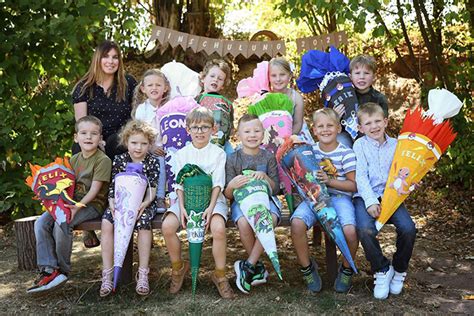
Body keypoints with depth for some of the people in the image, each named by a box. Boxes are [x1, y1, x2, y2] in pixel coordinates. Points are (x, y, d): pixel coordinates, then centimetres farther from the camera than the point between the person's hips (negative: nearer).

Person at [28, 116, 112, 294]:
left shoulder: (103, 160, -8)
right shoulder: (74, 160, 14)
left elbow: (94, 190, -15)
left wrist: (77, 206, -26)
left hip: (92, 205, -7)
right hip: (71, 203, 7)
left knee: (62, 223, -29)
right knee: (41, 223, -14)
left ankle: (62, 270, -12)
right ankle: (48, 269, -16)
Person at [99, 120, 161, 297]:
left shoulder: (152, 161, 1)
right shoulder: (119, 160, 5)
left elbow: (152, 189, -5)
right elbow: (113, 186, 4)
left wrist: (144, 204, -22)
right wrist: (112, 203, -14)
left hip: (144, 203, -2)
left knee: (144, 221, -33)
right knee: (106, 223, -25)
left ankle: (143, 274, -25)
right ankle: (107, 275, -19)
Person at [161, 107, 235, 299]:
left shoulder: (218, 153, 3)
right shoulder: (182, 154, 10)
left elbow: (218, 184, -4)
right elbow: (180, 184, 4)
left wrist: (211, 207, -17)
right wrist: (181, 207, -11)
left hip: (211, 198, -2)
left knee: (218, 228, -31)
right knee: (167, 226, -23)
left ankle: (220, 275, -8)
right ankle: (178, 267, 3)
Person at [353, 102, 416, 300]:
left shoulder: (395, 145, 12)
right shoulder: (360, 145, 4)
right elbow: (361, 176, -5)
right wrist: (370, 202, -16)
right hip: (366, 196, -2)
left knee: (408, 228, -22)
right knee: (365, 229, -30)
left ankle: (399, 269, 8)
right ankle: (382, 270, -3)